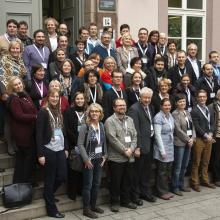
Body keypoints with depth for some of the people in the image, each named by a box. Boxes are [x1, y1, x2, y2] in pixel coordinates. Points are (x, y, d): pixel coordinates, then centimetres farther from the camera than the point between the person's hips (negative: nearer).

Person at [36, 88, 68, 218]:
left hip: (60, 149, 6)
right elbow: (39, 134, -13)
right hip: (49, 150, -6)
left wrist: (66, 148, 14)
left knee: (62, 176, 7)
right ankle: (52, 209, 15)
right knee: (50, 179, 4)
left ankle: (49, 195, 35)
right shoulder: (43, 112, -9)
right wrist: (40, 154, -16)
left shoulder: (59, 112, 11)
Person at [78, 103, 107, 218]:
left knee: (97, 183, 13)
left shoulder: (101, 126, 4)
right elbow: (80, 144, -14)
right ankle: (86, 209, 11)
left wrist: (105, 155, 4)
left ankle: (93, 205, 27)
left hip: (99, 159, 6)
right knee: (88, 184, 1)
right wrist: (86, 159, -16)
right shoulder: (85, 127, -13)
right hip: (89, 159, -6)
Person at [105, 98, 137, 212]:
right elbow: (112, 139, -16)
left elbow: (134, 136, 9)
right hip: (116, 158, -6)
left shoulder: (130, 120, 13)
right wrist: (124, 150, -14)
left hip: (129, 157, 6)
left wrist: (131, 149, -7)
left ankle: (126, 200, 28)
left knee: (128, 181, 14)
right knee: (115, 181, 3)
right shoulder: (110, 121, -8)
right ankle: (114, 202, 17)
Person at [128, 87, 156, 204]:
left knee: (147, 170, 18)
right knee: (137, 171, 4)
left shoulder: (151, 107, 11)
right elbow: (135, 130, -19)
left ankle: (146, 192, 31)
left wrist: (152, 139, 6)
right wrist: (137, 147, -21)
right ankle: (135, 194, 18)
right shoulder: (134, 109, -15)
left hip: (150, 143, 8)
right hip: (141, 145, -8)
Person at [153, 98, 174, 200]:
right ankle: (161, 192, 13)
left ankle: (166, 190, 23)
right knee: (162, 171, 1)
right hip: (162, 147, -7)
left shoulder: (170, 116, 9)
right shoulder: (158, 117, -12)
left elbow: (171, 131, 13)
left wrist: (171, 146, 7)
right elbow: (157, 135, -15)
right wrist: (162, 151, -16)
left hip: (170, 147, 7)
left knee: (168, 170, 12)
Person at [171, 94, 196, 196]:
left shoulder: (187, 113, 13)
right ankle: (175, 187, 10)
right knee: (177, 166, 0)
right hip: (179, 143, -7)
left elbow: (192, 126, 12)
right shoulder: (175, 114, -10)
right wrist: (188, 139, -11)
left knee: (185, 165, 13)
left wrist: (193, 138, -3)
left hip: (189, 142, 7)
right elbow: (178, 130, -14)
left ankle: (181, 184, 25)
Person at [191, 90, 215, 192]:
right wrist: (206, 135, -14)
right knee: (196, 162, 1)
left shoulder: (209, 110, 14)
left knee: (206, 162, 14)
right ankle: (195, 183, 10)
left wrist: (210, 134, -5)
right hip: (199, 139, -6)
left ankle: (205, 180, 25)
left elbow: (212, 124, 11)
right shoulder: (194, 111, -8)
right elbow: (196, 126, -14)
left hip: (209, 139, 6)